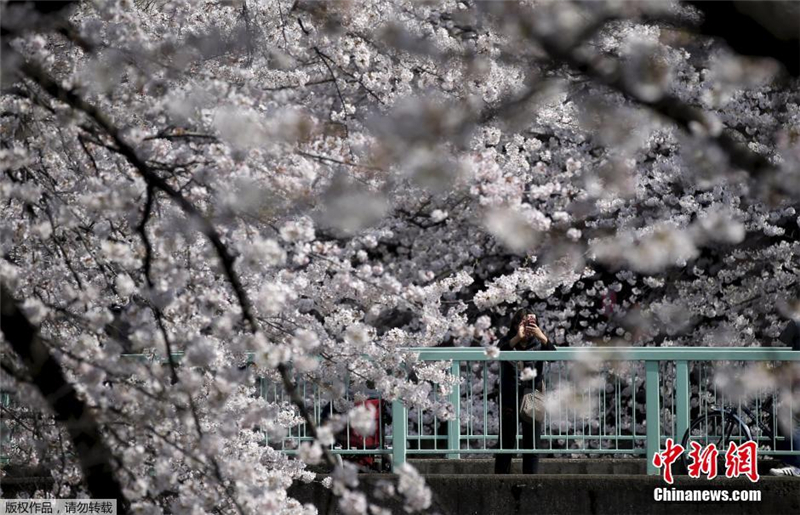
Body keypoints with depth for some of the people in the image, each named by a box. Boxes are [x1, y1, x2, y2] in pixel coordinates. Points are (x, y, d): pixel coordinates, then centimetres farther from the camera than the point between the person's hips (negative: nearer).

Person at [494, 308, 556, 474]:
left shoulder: (538, 343, 3)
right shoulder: (508, 342, 0)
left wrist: (542, 337, -33)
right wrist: (517, 338, -37)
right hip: (510, 401, -1)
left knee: (532, 446, 3)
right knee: (506, 444, 3)